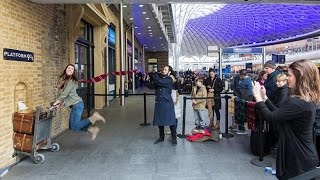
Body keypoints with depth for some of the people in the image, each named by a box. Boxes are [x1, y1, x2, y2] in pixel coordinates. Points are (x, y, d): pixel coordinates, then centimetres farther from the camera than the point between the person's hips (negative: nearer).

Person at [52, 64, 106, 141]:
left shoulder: (71, 81, -12)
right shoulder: (65, 81, 16)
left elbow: (64, 94, -13)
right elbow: (64, 95, 17)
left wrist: (55, 103, -4)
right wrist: (59, 104, 7)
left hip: (77, 104, -9)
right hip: (75, 105, 9)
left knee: (74, 127, -14)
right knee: (72, 126, 10)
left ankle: (93, 118, -8)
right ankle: (92, 129, 9)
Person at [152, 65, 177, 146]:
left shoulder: (169, 80, -8)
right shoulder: (160, 78, 14)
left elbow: (159, 82, -22)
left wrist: (154, 74, -9)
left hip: (167, 103, -6)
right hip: (159, 102, 7)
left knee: (171, 121, -2)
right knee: (159, 120, 11)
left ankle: (174, 138, 9)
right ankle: (161, 137, 26)